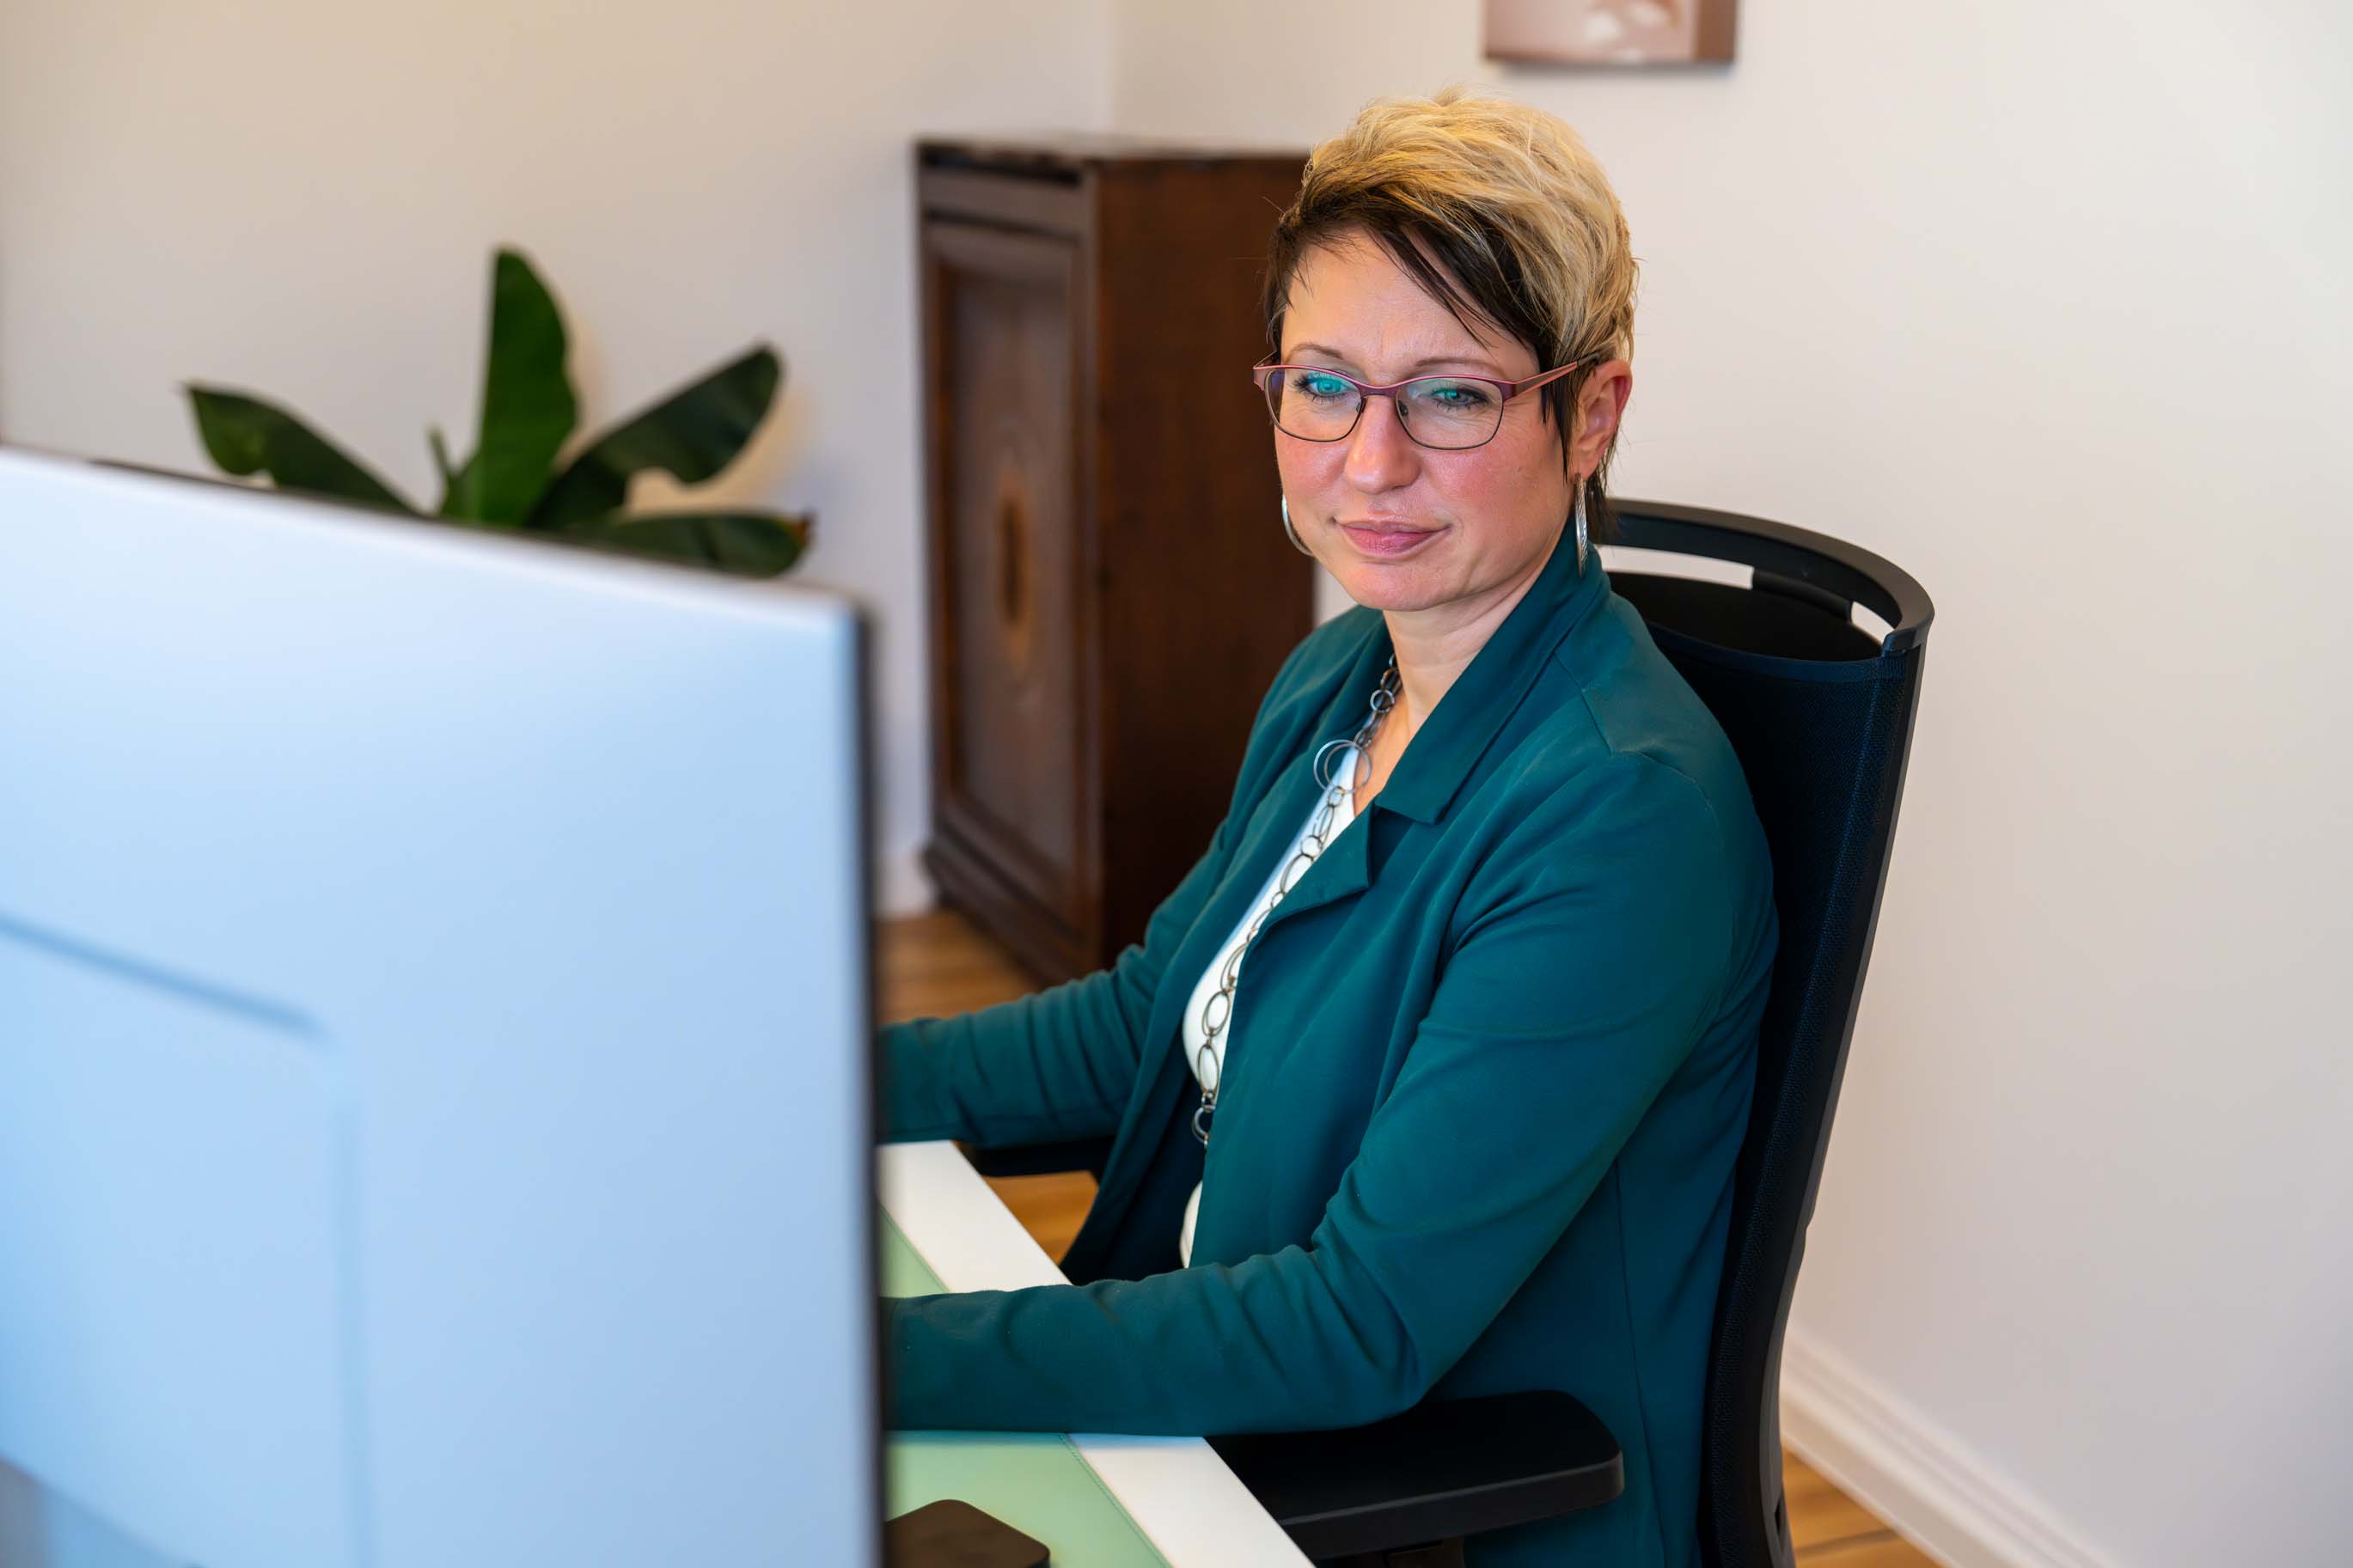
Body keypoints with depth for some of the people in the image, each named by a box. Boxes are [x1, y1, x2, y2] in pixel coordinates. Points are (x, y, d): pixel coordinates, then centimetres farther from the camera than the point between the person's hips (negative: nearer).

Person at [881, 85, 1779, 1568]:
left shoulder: (1624, 817, -26)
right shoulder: (1338, 680, 2)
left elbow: (1365, 1325, -27)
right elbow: (1146, 1019, 10)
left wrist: (873, 1359, -30)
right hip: (1220, 1401, 7)